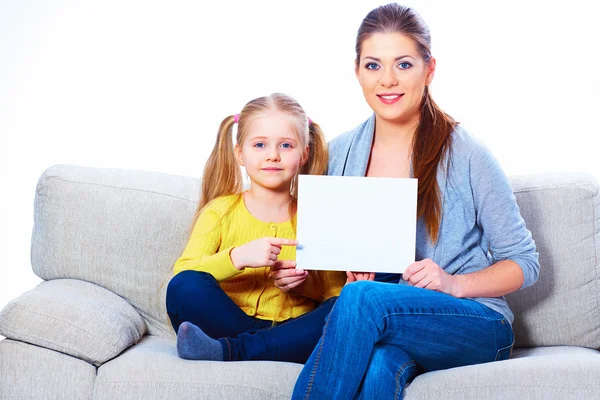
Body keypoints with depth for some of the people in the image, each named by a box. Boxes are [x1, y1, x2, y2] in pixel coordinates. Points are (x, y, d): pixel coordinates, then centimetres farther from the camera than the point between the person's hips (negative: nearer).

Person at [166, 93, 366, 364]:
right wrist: (238, 257, -24)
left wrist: (307, 283, -13)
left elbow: (337, 289, 7)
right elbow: (182, 272, -9)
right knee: (186, 287, -26)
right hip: (230, 321, -1)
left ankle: (229, 351, -31)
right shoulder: (221, 210, 6)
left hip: (294, 330, 2)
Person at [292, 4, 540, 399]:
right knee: (377, 367, -37)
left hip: (475, 328, -2)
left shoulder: (466, 154, -5)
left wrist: (455, 284, -15)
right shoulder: (339, 154, 6)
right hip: (377, 325, 2)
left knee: (362, 298, -33)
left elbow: (525, 263, 1)